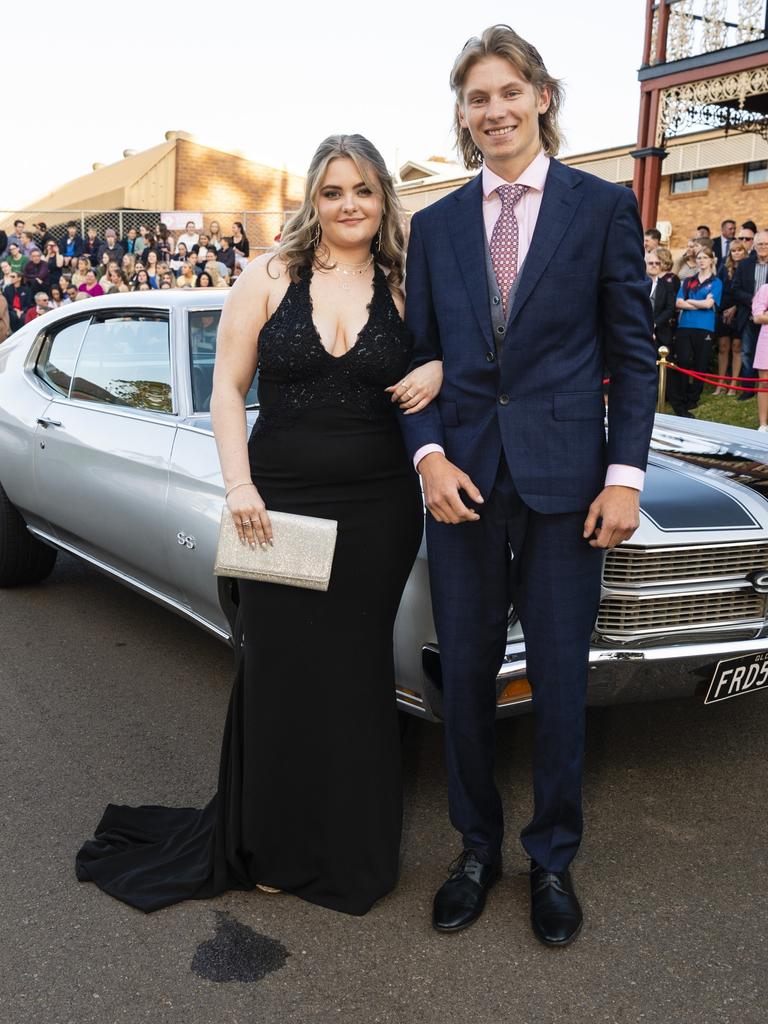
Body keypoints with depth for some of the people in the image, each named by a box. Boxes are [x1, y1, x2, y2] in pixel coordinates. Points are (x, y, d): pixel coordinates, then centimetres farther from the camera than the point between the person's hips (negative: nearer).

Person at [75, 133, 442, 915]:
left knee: (355, 670, 9)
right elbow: (227, 389, 0)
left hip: (377, 507, 1)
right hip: (278, 503, -1)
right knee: (279, 666, 7)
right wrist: (239, 484, -11)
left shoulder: (406, 287, 5)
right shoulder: (269, 278, 1)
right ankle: (274, 842, 28)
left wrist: (439, 372, -9)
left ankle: (349, 847, 28)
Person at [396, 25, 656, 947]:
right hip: (463, 478, 3)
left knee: (558, 679, 7)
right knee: (465, 675, 10)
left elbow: (632, 353, 1)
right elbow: (420, 356, 9)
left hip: (564, 480, -2)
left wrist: (626, 475, -7)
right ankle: (476, 846, 30)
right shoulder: (436, 224, 9)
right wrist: (429, 454, -7)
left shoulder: (603, 206, 2)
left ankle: (552, 859, 28)